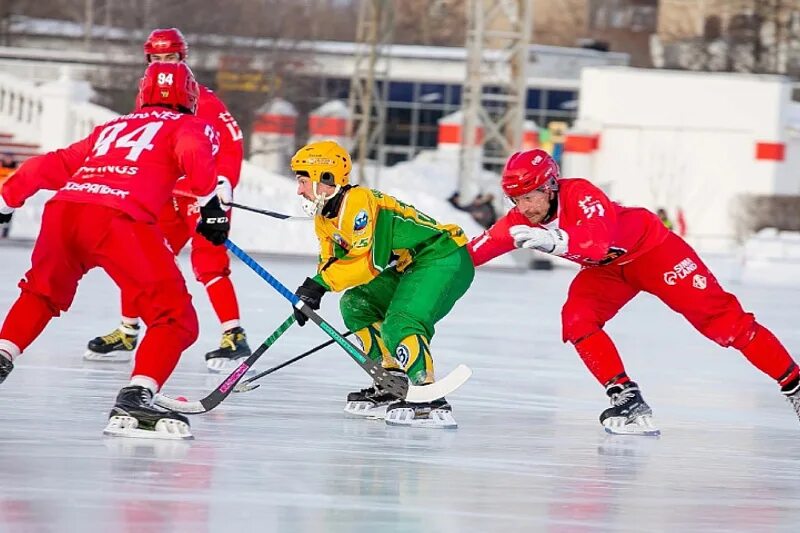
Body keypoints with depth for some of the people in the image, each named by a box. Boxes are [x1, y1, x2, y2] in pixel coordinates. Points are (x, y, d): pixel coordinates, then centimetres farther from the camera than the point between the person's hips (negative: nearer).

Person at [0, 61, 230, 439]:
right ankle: (133, 401, -17)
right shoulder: (190, 126, 20)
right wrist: (211, 204, -6)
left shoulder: (111, 128, 35)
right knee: (175, 319, 0)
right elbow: (195, 155, -4)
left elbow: (50, 167, 34)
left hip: (62, 209, 6)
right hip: (118, 218, -6)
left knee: (42, 293, 34)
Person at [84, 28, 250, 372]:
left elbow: (231, 140, -19)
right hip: (168, 196, 7)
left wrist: (224, 182, -29)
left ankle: (235, 338, -20)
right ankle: (127, 333, 18)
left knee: (207, 261, -19)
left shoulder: (203, 100, -14)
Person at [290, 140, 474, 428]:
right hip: (410, 267, 11)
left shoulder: (358, 202, -22)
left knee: (399, 325, -26)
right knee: (356, 304, 11)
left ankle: (431, 400, -29)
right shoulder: (324, 217, 10)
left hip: (445, 259, -11)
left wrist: (321, 283, -26)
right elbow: (331, 261, 10)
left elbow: (370, 260, -28)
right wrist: (310, 294, -10)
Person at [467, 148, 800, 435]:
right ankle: (626, 399, -16)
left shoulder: (580, 195, -34)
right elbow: (476, 251, -12)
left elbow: (599, 240, -51)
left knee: (721, 320, -10)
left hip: (651, 247, -6)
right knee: (576, 319, -20)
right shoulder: (521, 222, -14)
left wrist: (555, 240, -66)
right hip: (606, 269, 6)